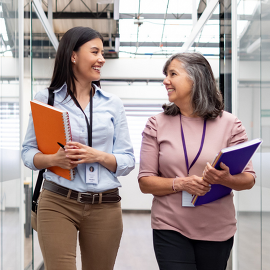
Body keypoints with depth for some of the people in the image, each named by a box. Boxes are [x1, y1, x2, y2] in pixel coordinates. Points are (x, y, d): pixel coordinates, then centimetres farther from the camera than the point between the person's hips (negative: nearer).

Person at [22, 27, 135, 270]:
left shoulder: (113, 104, 8)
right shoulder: (46, 98, 3)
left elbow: (128, 161, 5)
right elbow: (28, 152, 4)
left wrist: (99, 156, -13)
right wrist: (54, 159, -16)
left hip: (105, 207, 2)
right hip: (58, 203, -2)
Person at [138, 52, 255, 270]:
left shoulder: (229, 124, 0)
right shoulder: (157, 124, 3)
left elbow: (249, 179, 1)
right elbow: (145, 182, 0)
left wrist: (226, 179, -21)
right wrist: (180, 184, -17)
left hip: (217, 231, 1)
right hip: (170, 229, 0)